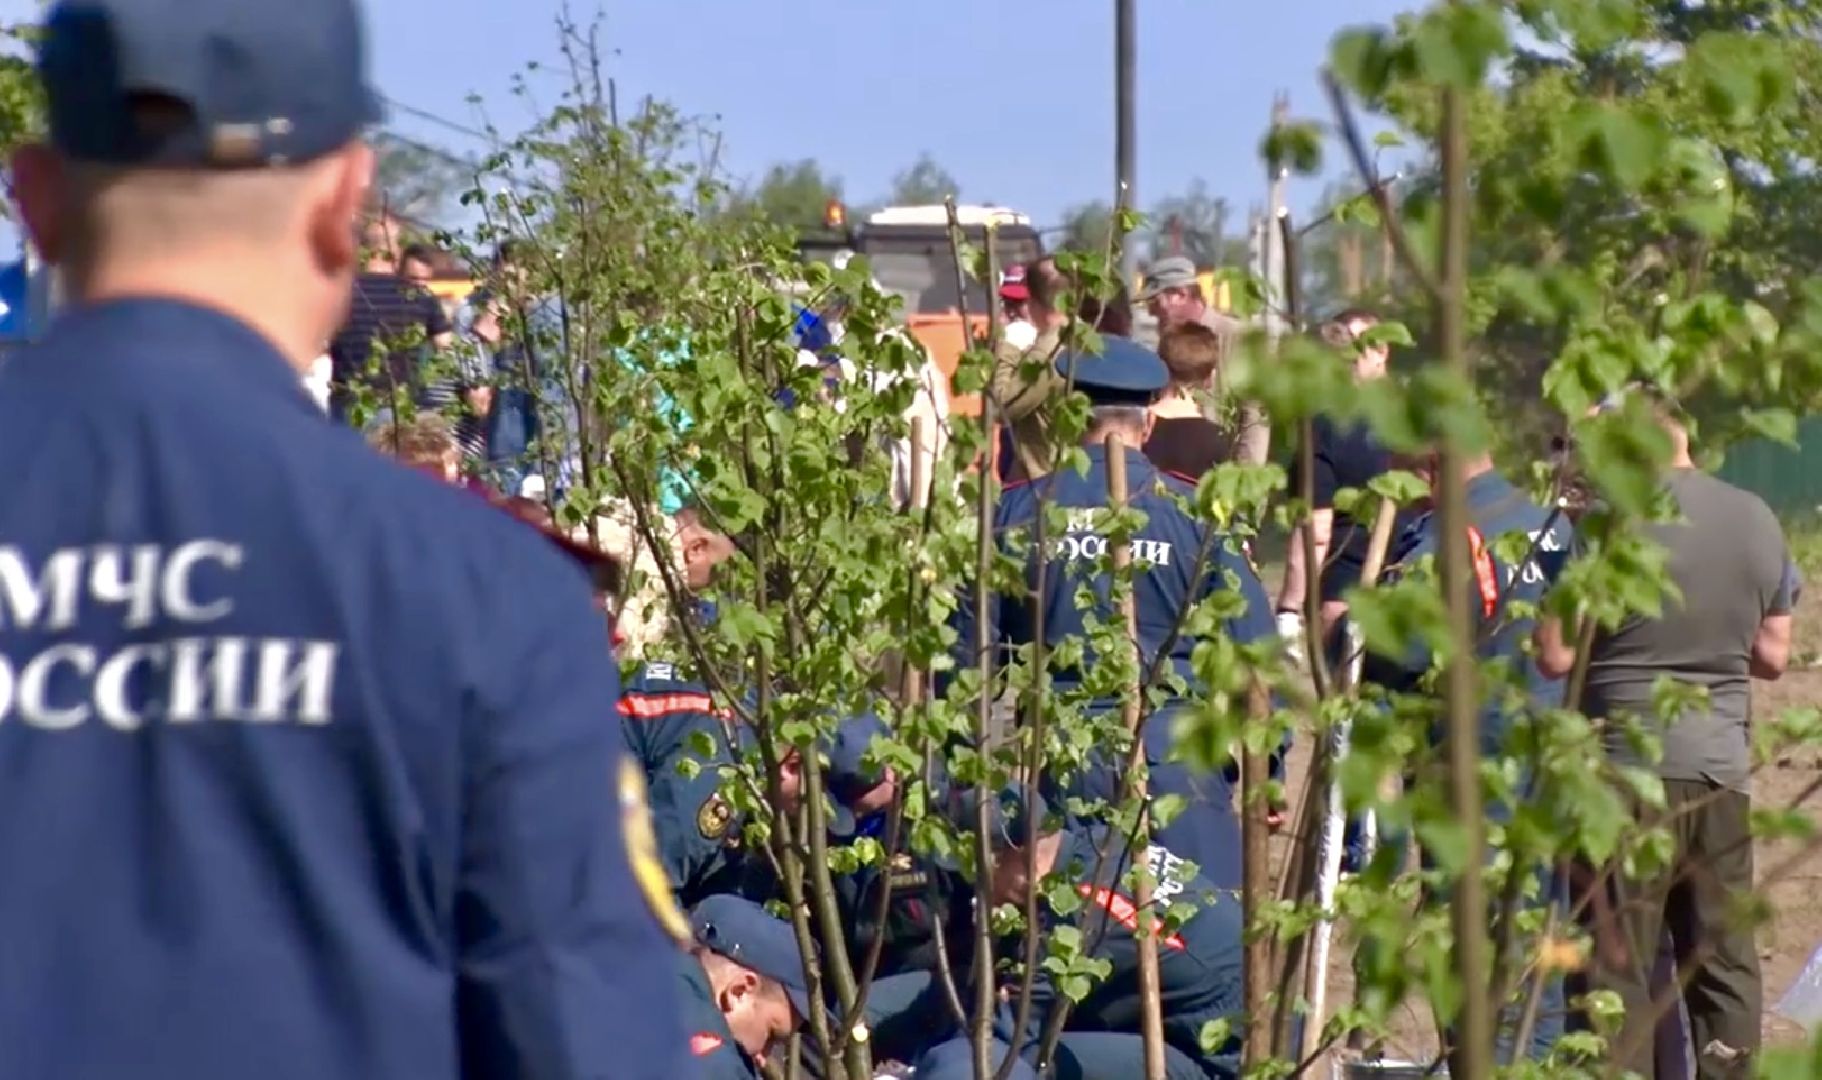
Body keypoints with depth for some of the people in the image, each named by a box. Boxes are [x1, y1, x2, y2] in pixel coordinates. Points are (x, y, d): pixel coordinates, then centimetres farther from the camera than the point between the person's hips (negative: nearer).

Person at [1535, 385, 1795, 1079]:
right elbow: (1773, 655, 12)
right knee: (1725, 960, 13)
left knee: (1617, 969, 0)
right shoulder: (1758, 520, 4)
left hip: (1629, 767, -5)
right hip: (1724, 768, 5)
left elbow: (1555, 655, -13)